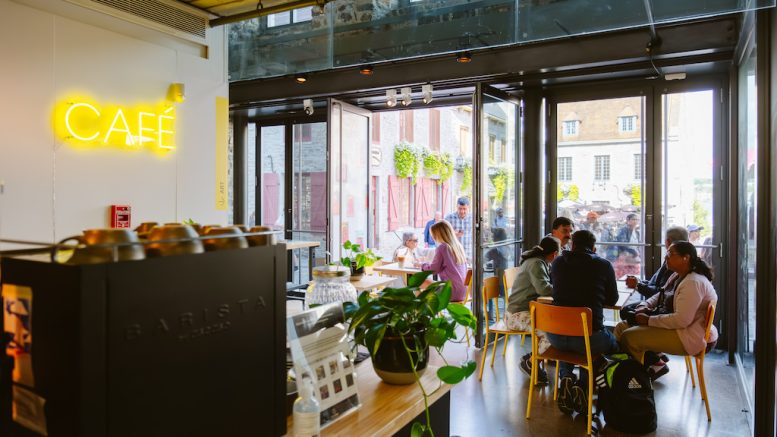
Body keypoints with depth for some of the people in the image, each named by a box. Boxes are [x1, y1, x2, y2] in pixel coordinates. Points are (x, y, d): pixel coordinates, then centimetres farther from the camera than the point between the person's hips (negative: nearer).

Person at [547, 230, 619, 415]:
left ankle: (565, 378, 11)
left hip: (555, 334, 3)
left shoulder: (557, 262, 8)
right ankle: (583, 386, 10)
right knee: (612, 344, 30)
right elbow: (612, 299, 13)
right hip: (589, 336, -3)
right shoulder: (604, 265, 2)